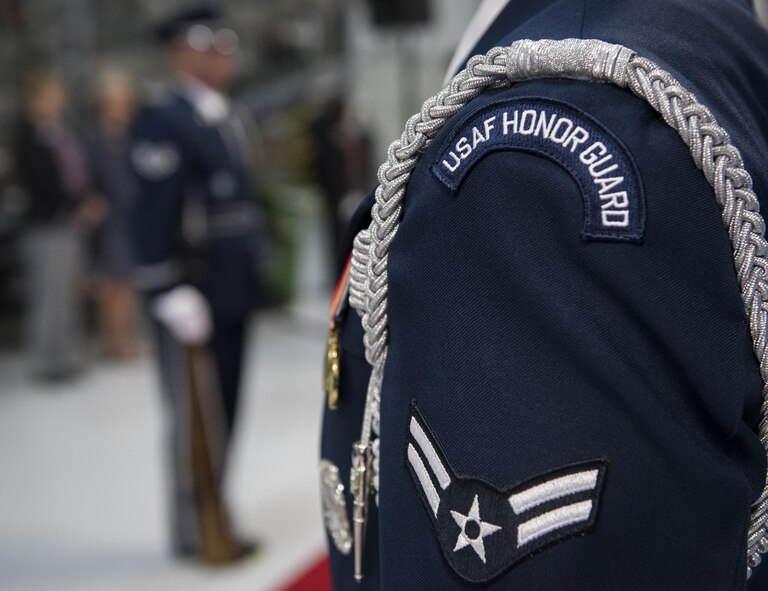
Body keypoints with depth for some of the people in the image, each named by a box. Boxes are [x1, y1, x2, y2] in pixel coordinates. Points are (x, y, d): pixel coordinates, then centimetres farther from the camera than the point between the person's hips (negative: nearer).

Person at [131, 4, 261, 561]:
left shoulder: (226, 118, 14)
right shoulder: (163, 123, -13)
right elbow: (155, 217, -18)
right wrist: (171, 294, -21)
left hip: (234, 294, 8)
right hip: (194, 299, -8)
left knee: (223, 413, 15)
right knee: (197, 418, 1)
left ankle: (213, 517, 28)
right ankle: (197, 530, 15)